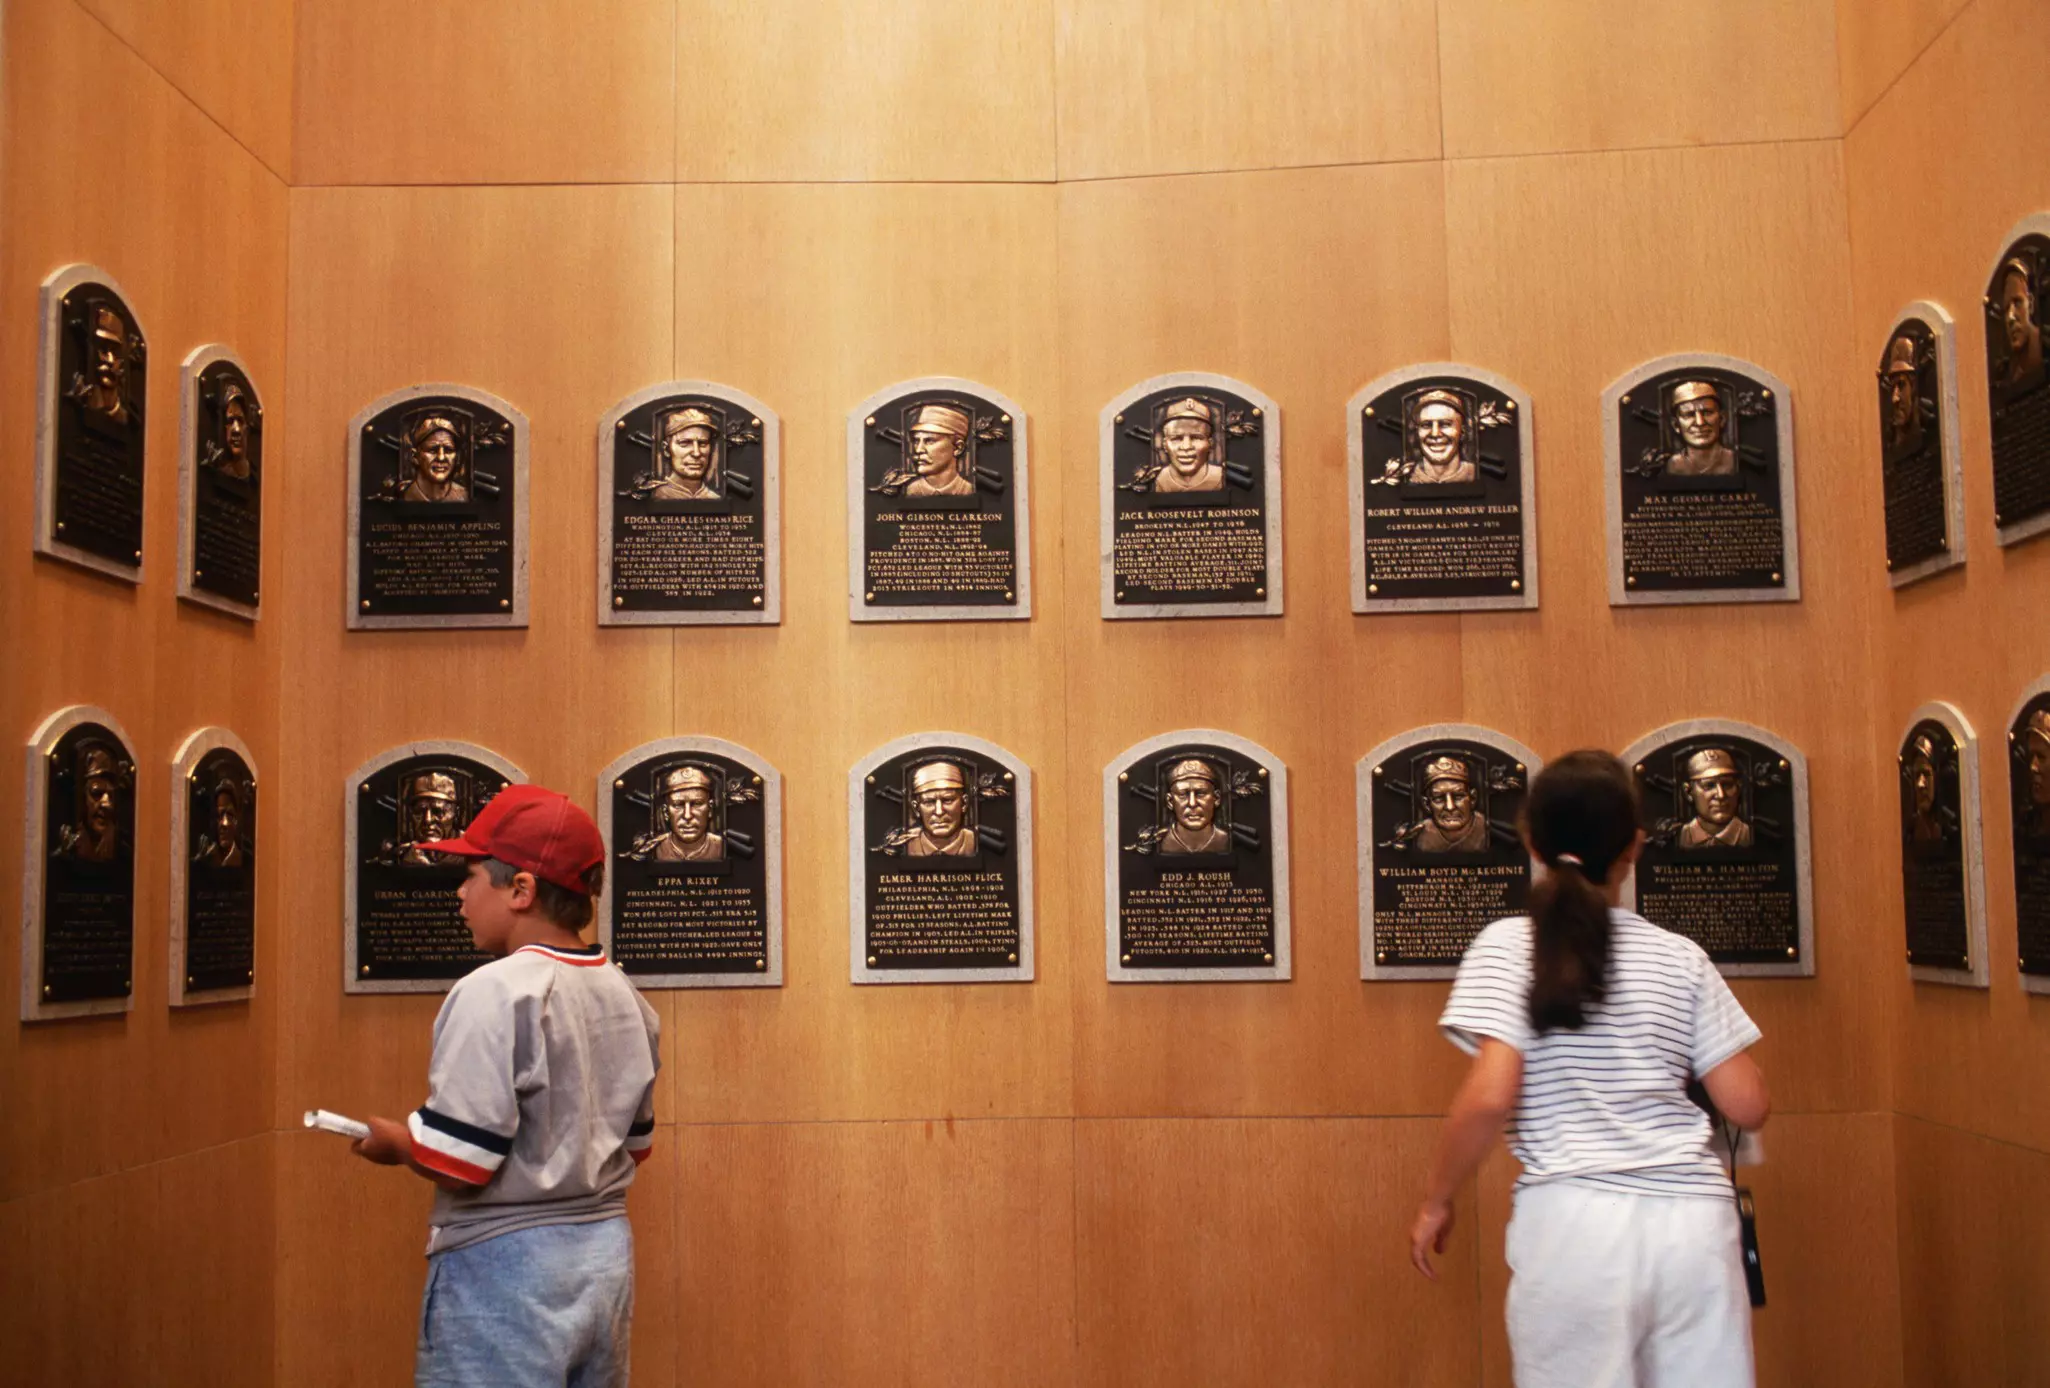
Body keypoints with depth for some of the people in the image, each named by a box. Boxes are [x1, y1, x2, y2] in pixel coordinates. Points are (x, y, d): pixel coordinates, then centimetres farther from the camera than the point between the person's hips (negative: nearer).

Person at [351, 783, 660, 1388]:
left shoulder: (494, 992, -17)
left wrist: (393, 1141, -1)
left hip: (505, 1266, -7)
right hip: (608, 1253, 8)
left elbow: (458, 1164, -20)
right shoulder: (628, 998, 6)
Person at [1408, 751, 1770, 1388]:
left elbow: (1489, 1098, -13)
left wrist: (1436, 1200, 1)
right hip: (1694, 1220, 3)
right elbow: (1748, 1106, 5)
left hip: (1575, 1223, -2)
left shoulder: (1507, 946, -3)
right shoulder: (1682, 958, 5)